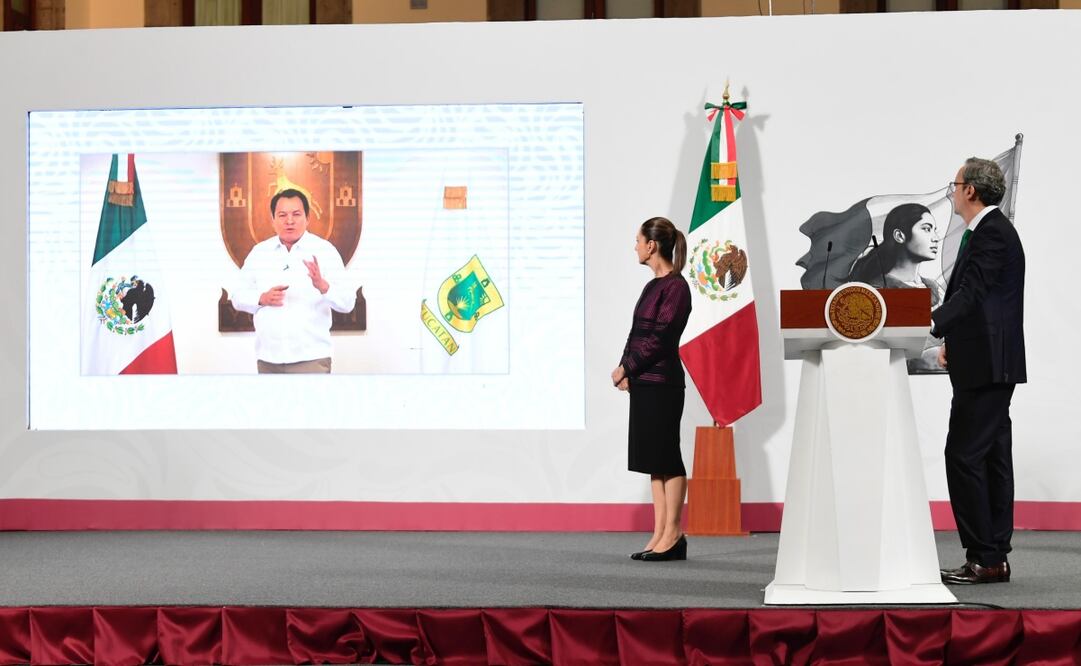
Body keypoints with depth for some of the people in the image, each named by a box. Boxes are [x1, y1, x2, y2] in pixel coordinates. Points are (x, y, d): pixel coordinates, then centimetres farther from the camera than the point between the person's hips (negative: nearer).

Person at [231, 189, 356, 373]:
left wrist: (322, 286, -27)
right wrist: (262, 298, -8)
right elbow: (238, 297, 12)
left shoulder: (325, 251, -1)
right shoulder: (259, 252, 10)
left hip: (310, 358, -4)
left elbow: (347, 302, -7)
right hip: (268, 357, 4)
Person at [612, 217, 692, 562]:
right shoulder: (653, 286, 16)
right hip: (643, 382, 9)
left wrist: (626, 368, -10)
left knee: (666, 457, -5)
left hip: (662, 384, -9)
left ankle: (673, 535, -2)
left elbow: (658, 339, -16)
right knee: (653, 458, 9)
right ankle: (660, 534, 12)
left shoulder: (676, 287, -11)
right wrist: (626, 371, 2)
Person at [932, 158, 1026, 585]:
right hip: (986, 363, 11)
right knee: (992, 459, 10)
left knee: (964, 456, -11)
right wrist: (951, 340, 15)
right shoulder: (990, 231, 19)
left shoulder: (992, 234, -14)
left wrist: (932, 324, -31)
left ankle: (982, 559, -9)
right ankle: (995, 558, 13)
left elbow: (972, 292, -24)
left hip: (987, 364, -11)